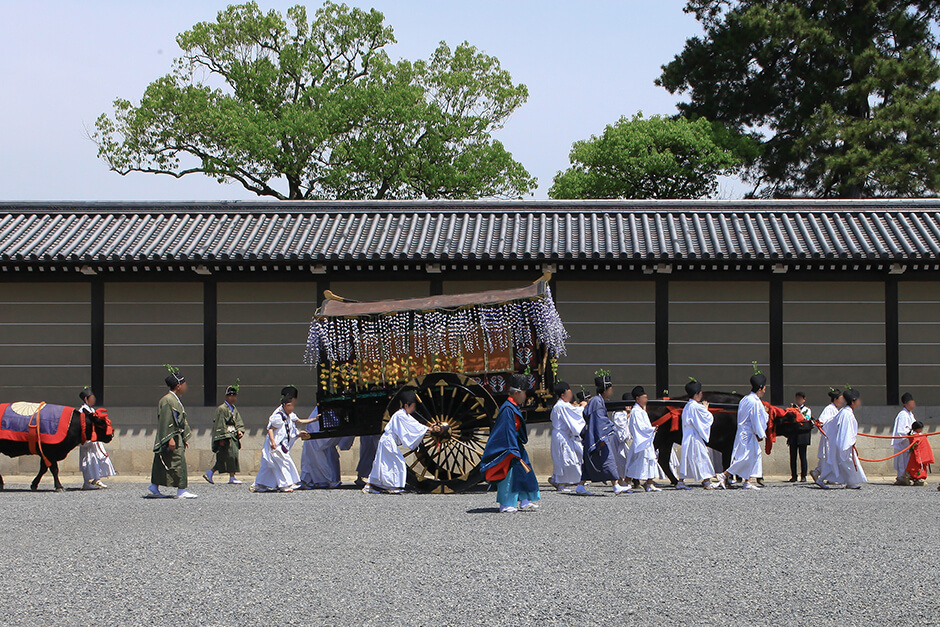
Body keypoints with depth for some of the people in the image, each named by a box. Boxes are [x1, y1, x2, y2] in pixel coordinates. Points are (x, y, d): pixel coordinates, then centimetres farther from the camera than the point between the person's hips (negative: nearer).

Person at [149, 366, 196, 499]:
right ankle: (181, 490, -7)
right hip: (171, 437, -10)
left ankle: (154, 488, 17)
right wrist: (170, 439, -23)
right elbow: (166, 422, -19)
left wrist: (184, 438, 22)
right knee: (178, 462, -9)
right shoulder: (167, 401, -15)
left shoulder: (176, 400, 17)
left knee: (161, 465, 12)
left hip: (177, 437, 10)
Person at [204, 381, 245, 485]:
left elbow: (238, 421, 17)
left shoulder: (234, 409, 17)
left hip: (232, 436, 9)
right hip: (225, 436, -9)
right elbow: (220, 425, -15)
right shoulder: (222, 409, -11)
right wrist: (222, 438, -18)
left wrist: (239, 430, -2)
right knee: (230, 454, -11)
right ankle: (232, 477, -6)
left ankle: (209, 473, 16)